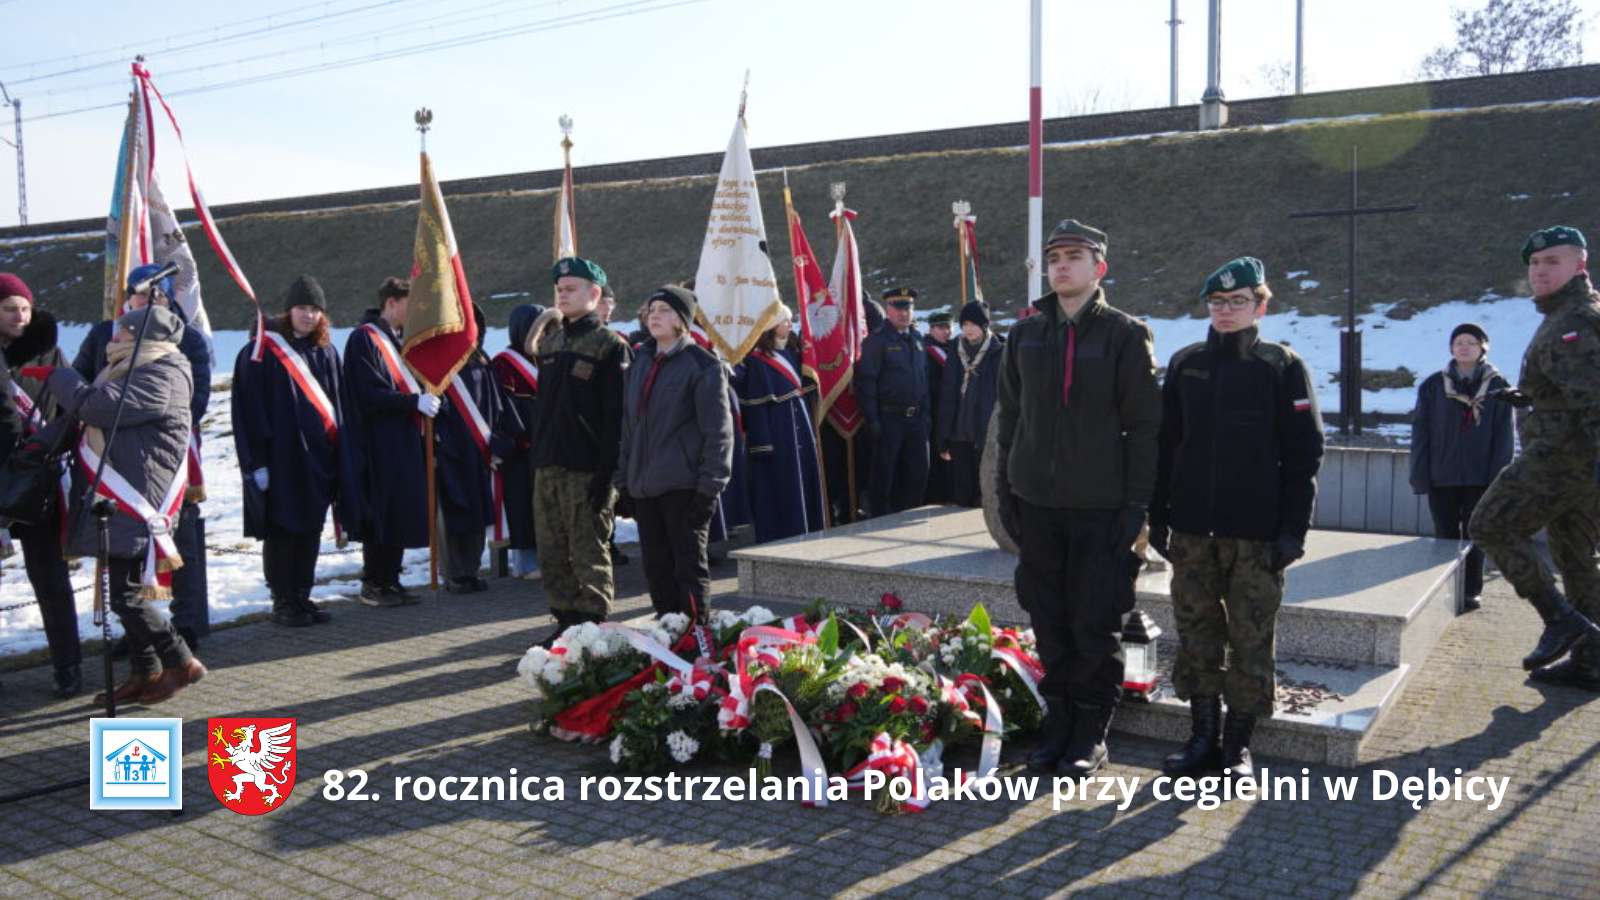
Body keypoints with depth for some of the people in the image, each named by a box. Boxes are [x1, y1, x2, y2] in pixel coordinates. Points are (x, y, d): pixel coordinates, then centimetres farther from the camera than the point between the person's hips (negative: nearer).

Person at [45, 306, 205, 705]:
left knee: (127, 597, -9)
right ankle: (145, 673, 22)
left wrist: (56, 376, -7)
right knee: (127, 593, 13)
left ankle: (181, 663, 2)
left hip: (135, 506, -10)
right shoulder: (136, 371, 18)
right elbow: (87, 410, 19)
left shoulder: (160, 378, -14)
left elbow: (98, 405, -23)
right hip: (120, 504, 10)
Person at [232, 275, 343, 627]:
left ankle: (302, 597, 19)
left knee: (310, 531, 10)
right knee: (282, 531, 1)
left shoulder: (326, 352, 11)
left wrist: (338, 452, 9)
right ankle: (283, 603, 10)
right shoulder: (261, 351, -5)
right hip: (280, 459, -5)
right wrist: (256, 461, -12)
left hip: (319, 459, 5)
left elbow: (338, 405, 14)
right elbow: (249, 410, -8)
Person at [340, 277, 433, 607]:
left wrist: (425, 400, 6)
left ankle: (390, 581, 18)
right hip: (379, 444, -9)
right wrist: (415, 401, -22)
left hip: (404, 442, 9)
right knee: (382, 516, -4)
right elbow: (370, 396, -18)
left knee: (401, 515, 10)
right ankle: (373, 584, 6)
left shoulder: (397, 339, 18)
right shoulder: (364, 339, -10)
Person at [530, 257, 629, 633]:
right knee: (552, 553, 11)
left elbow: (616, 414, -12)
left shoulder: (609, 345, -6)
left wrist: (606, 471, -18)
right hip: (547, 465, 7)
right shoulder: (548, 342, 16)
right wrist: (537, 457, 14)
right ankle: (566, 621, 22)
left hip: (586, 469, -7)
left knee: (588, 553, -2)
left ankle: (592, 626, 7)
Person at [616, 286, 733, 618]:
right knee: (656, 565, 12)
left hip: (683, 484, -7)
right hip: (643, 486, 7)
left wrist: (709, 486, -15)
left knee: (689, 563, 0)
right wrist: (624, 478, 13)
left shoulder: (702, 365, -6)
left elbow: (718, 431, -9)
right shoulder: (639, 362, 15)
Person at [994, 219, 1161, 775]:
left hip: (1101, 506, -4)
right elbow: (1009, 416, 14)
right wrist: (1006, 491, 8)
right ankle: (1059, 720, 24)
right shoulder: (1026, 335, 9)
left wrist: (1136, 504, -11)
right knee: (1049, 620, 10)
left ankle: (1091, 734, 15)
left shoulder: (1125, 335, -3)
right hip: (1037, 502, 4)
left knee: (1096, 624, 2)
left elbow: (1144, 425, -6)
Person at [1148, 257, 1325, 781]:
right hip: (1192, 530, 3)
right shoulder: (1185, 364, 9)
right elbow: (1165, 444, 11)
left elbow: (1304, 453, -3)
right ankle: (1203, 737, 21)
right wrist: (1158, 517, 6)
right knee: (1196, 636, 9)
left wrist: (1292, 528, -9)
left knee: (1251, 641, 3)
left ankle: (1237, 744, 16)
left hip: (1257, 534, -3)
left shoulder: (1283, 368, 0)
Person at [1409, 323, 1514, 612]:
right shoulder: (1433, 385, 1)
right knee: (1445, 535, 6)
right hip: (1442, 476, 1)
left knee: (1475, 535, 7)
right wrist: (1420, 476, -5)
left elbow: (1503, 436, -1)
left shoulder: (1498, 387, 0)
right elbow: (1420, 432, 0)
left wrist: (1498, 477, -8)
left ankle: (1472, 591, 17)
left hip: (1480, 477, 0)